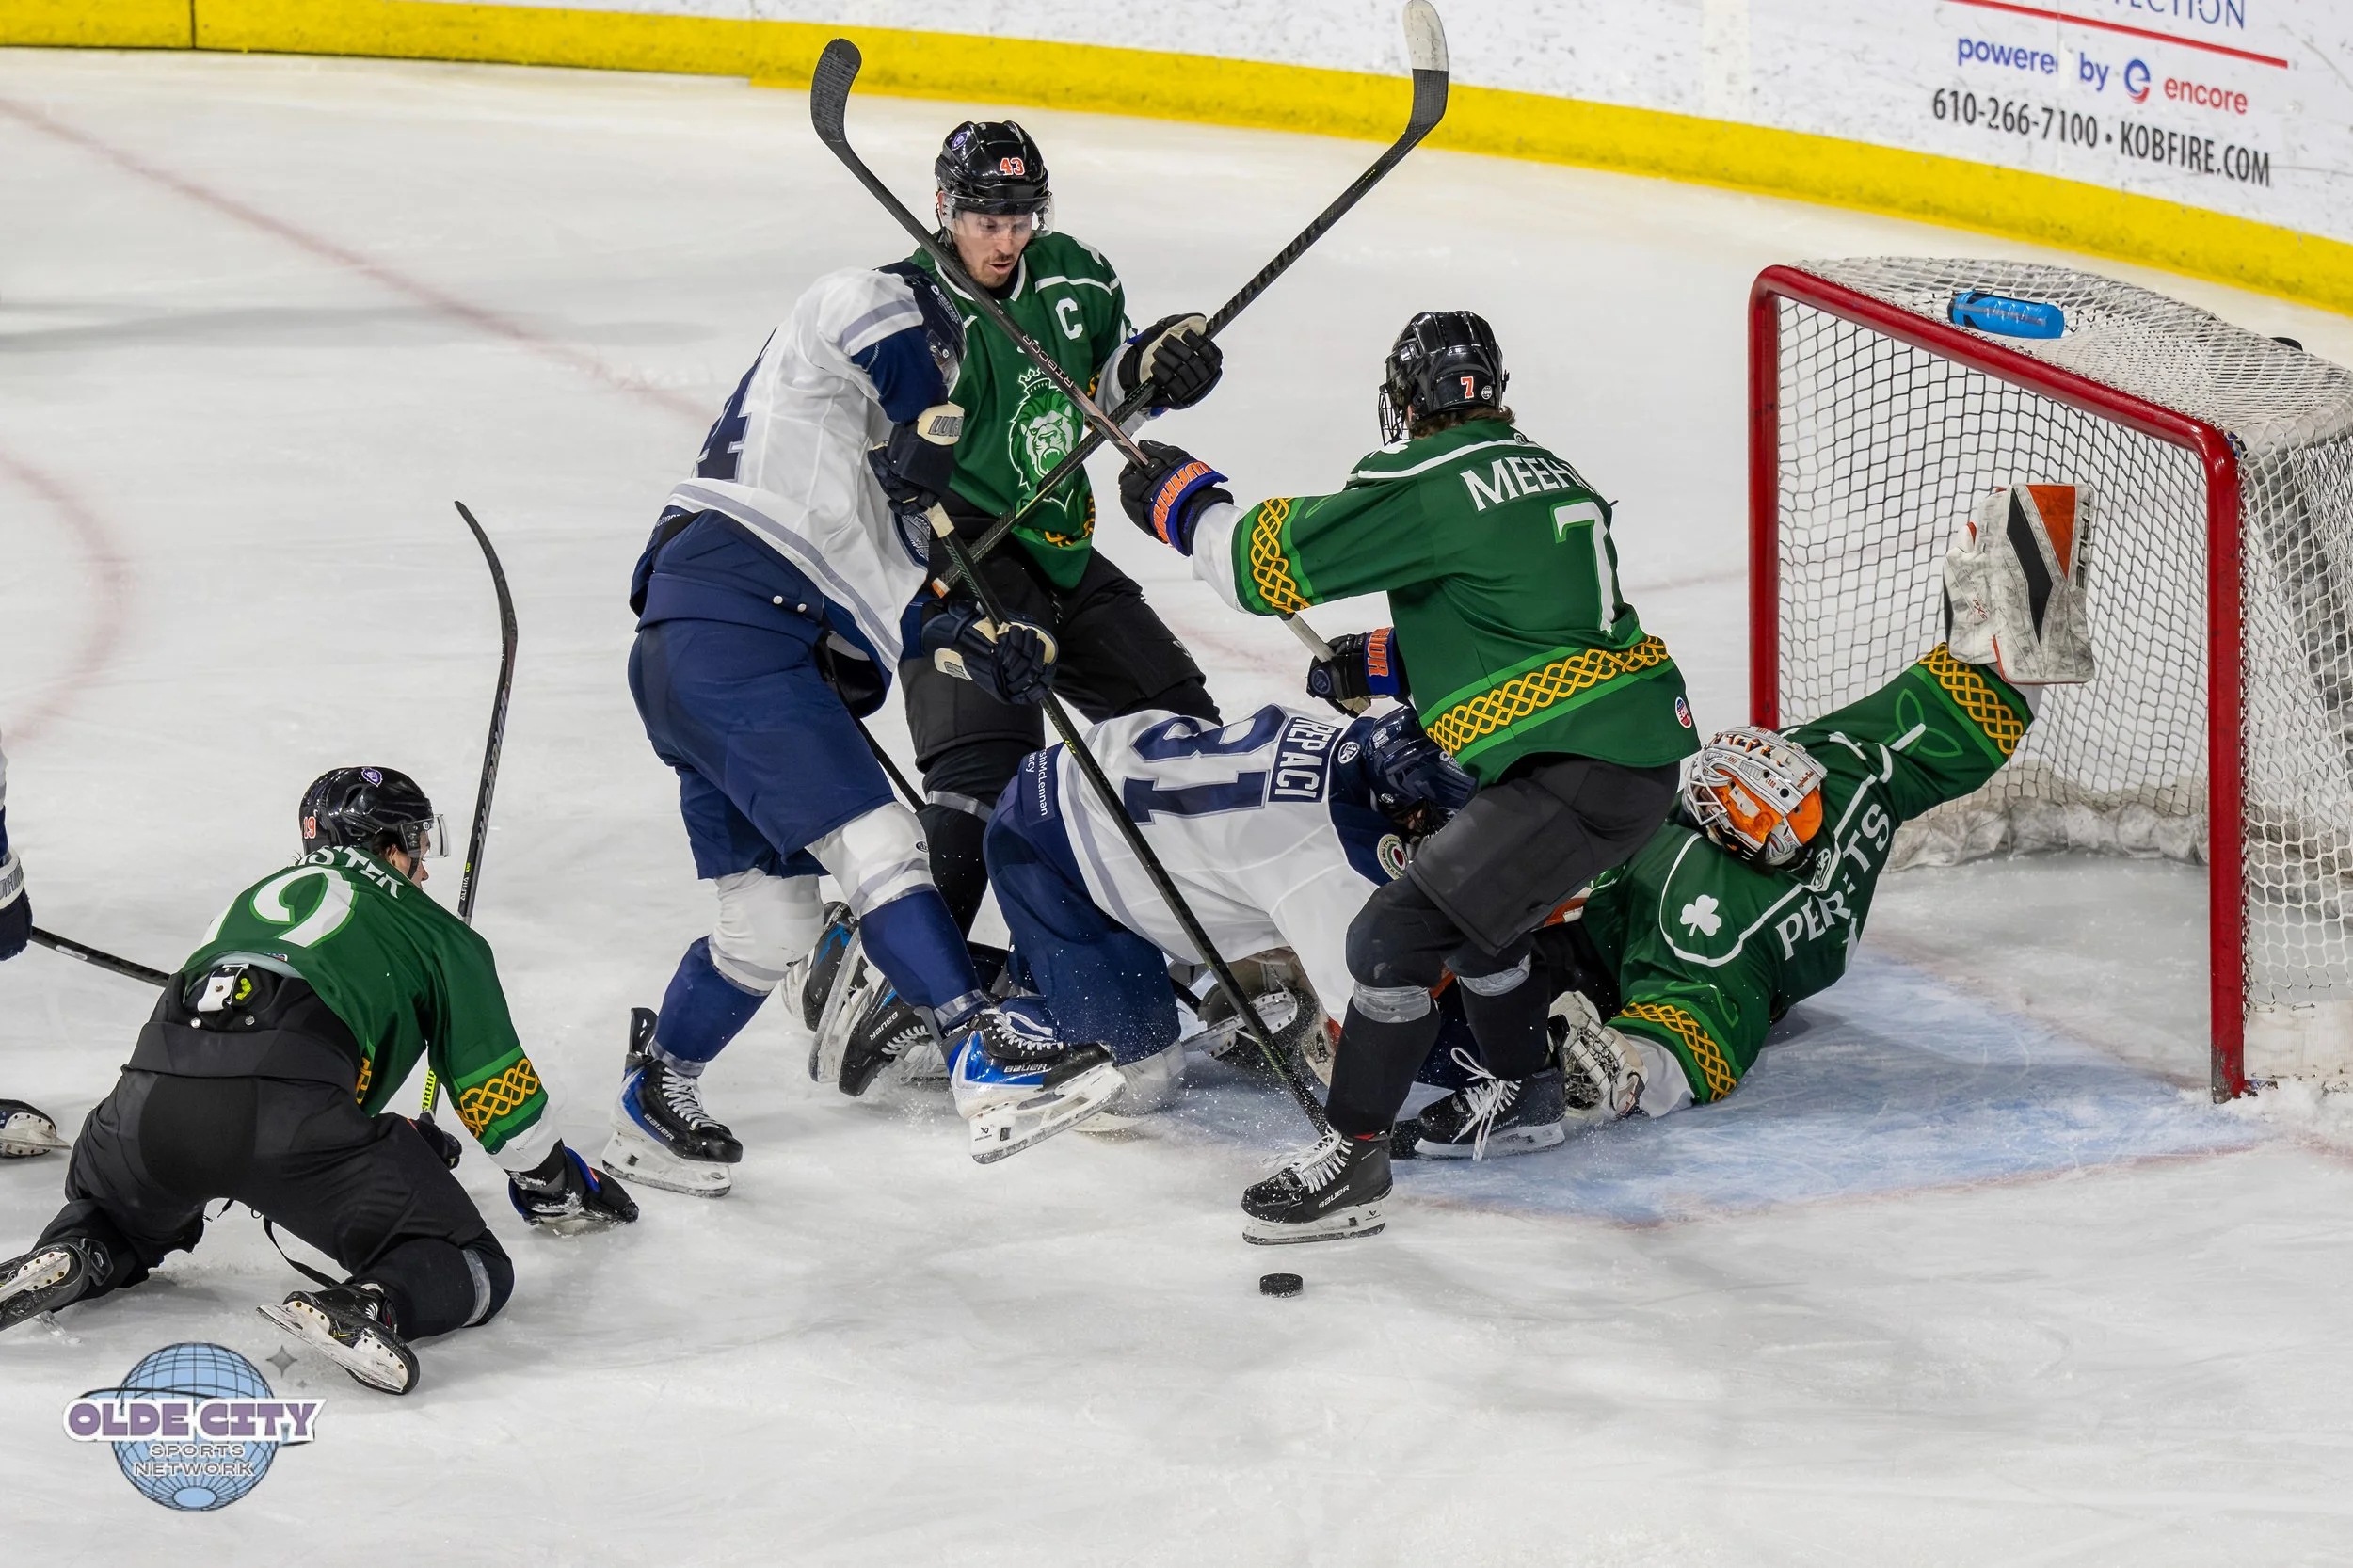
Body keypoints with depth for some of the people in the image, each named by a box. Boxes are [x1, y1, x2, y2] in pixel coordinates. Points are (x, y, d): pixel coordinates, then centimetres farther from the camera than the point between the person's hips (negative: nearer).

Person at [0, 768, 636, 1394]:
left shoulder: (262, 895, 40)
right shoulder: (437, 932, 24)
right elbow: (494, 1081, 24)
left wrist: (401, 1141, 60)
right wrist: (554, 1182, 43)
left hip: (154, 1096, 5)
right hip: (291, 1108, -5)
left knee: (115, 1221, 38)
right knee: (475, 1272, 4)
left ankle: (73, 1258, 2)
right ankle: (368, 1306, -28)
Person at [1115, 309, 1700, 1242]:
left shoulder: (1431, 481, -12)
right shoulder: (1546, 472, 16)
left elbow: (1275, 563, -12)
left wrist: (1181, 501, 4)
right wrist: (1380, 668, 22)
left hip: (1583, 773, -10)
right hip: (1638, 746, 10)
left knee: (1400, 933, -9)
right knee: (1470, 894, 30)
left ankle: (1354, 1155, -3)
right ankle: (1525, 1089, 46)